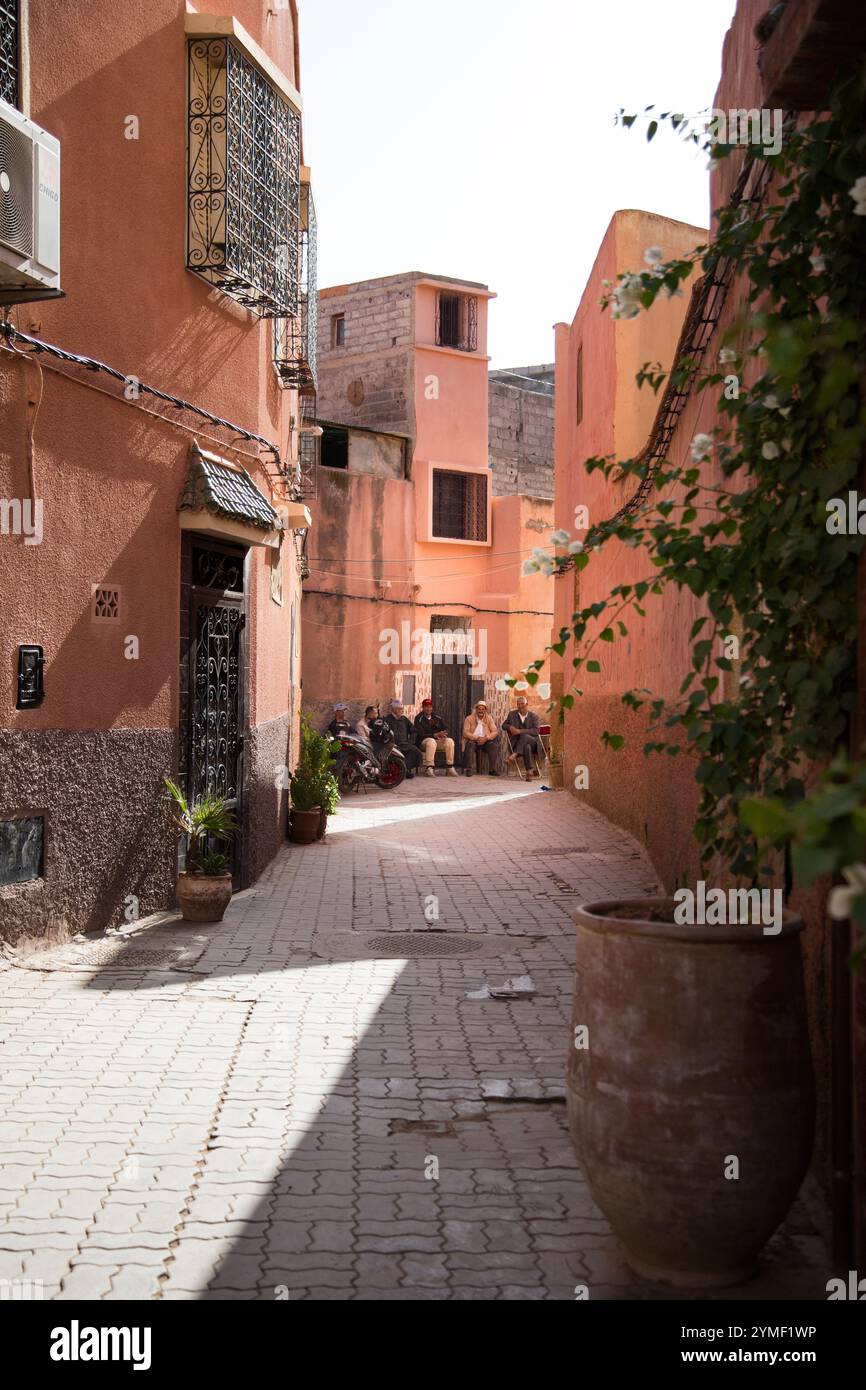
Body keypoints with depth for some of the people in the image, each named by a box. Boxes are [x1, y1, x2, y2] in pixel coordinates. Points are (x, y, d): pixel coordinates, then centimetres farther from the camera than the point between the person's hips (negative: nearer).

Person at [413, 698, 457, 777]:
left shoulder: (437, 717, 14)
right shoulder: (419, 718, -2)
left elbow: (445, 729, 11)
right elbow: (421, 734, -11)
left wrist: (443, 734, -15)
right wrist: (435, 735, -22)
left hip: (438, 740, 5)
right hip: (423, 741, -5)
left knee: (449, 741, -23)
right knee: (431, 741, -39)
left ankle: (450, 768, -23)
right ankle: (429, 768, -43)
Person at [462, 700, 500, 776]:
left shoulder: (489, 719, 6)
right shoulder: (469, 718, -1)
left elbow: (495, 732, -3)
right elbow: (465, 733, -10)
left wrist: (486, 738, -21)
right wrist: (477, 738, -24)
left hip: (485, 741, 2)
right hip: (472, 741, -2)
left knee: (492, 744, -28)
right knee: (470, 744, -35)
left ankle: (492, 769, -22)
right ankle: (469, 769, -35)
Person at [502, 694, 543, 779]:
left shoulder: (533, 715, 3)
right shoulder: (512, 714, 12)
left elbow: (536, 731, -10)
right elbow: (504, 726, 18)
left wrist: (520, 731, -20)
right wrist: (509, 727, -8)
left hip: (532, 742, 0)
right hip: (517, 742, 0)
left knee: (524, 736, -36)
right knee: (526, 747, -36)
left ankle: (514, 755, -39)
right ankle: (530, 770, -43)